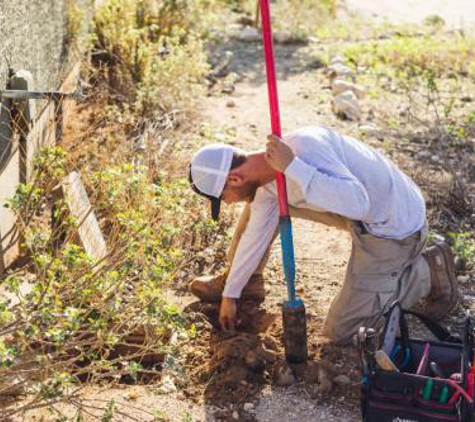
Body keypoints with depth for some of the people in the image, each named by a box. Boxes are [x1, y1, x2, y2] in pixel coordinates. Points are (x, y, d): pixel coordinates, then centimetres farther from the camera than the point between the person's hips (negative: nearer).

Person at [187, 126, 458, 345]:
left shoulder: (304, 148, -32)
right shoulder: (268, 171, -3)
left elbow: (356, 202, -44)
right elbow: (255, 236, 10)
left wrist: (292, 166, -42)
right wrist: (230, 294, 18)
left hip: (396, 229, -8)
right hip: (364, 216, 8)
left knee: (341, 332, -2)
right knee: (263, 204, 8)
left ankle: (427, 273, 8)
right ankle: (247, 283, 22)